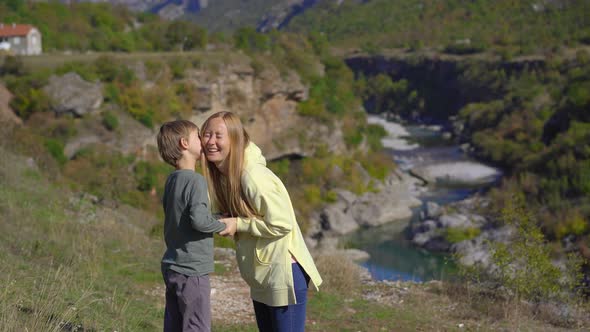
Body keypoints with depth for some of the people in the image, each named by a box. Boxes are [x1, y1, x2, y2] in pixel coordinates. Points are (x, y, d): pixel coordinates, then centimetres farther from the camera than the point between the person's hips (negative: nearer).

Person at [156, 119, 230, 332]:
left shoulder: (172, 180, 9)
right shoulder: (196, 180, -16)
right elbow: (199, 220, -26)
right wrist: (224, 226, -8)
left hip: (172, 266, 8)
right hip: (192, 270, -8)